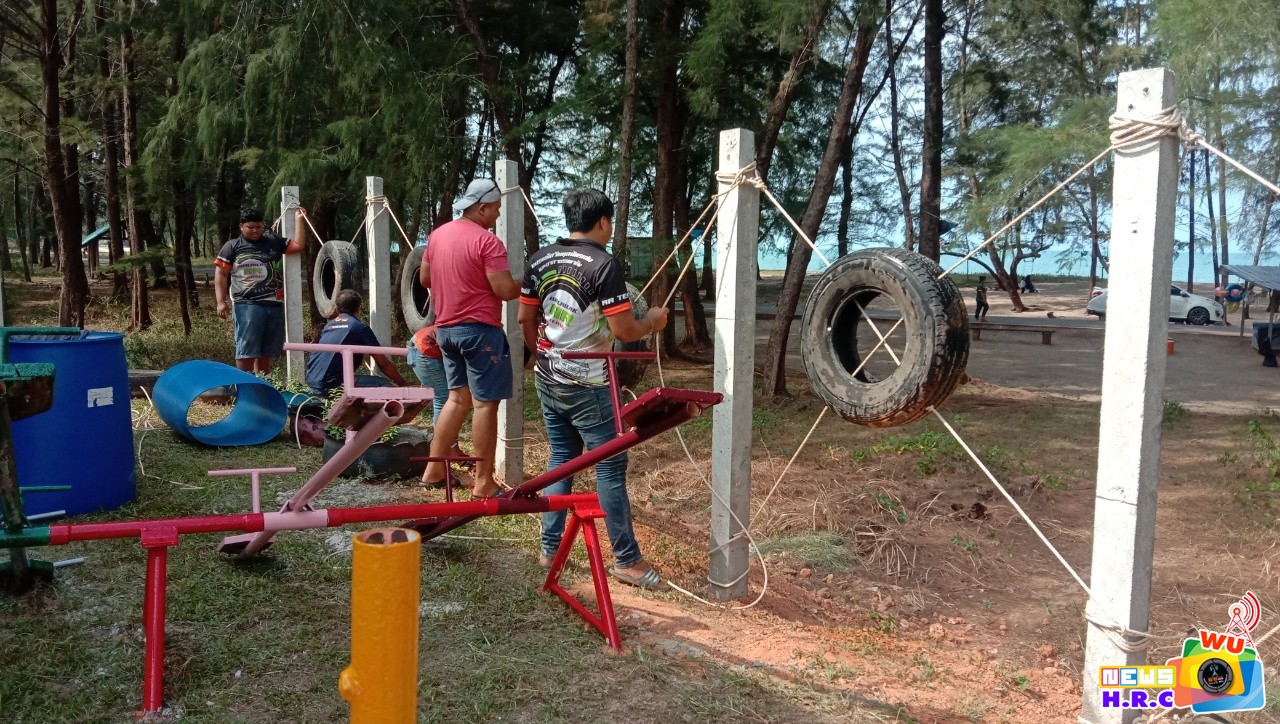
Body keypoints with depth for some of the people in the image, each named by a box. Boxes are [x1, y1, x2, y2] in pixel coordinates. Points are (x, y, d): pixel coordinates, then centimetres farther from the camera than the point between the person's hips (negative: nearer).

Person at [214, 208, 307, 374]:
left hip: (274, 304, 4)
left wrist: (299, 220, 9)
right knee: (246, 350, -5)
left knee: (266, 351, 10)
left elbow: (299, 245, 12)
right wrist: (221, 302, -9)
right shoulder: (232, 246, 4)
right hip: (247, 305, -4)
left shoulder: (274, 242, 13)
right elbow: (221, 274, 0)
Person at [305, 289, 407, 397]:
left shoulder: (329, 325, 19)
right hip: (330, 385, -8)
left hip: (312, 382, 8)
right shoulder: (360, 327, -1)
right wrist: (401, 383, 12)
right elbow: (383, 363, 0)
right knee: (382, 384, -5)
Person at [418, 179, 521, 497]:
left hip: (445, 328, 8)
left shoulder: (438, 234, 10)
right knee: (485, 403, -2)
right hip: (479, 329, -8)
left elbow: (424, 278, 18)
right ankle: (484, 481, 1)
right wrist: (527, 284, 0)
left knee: (458, 397, 17)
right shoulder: (487, 241, -15)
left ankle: (434, 468, 20)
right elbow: (505, 290, -19)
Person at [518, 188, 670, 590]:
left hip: (548, 379, 7)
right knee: (610, 467, 0)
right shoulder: (604, 265, -15)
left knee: (560, 459, 17)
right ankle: (626, 559, 7)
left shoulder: (541, 259, 6)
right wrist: (653, 322, 3)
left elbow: (525, 319, 11)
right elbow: (623, 331, -17)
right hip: (587, 385, -7)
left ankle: (550, 548, 21)